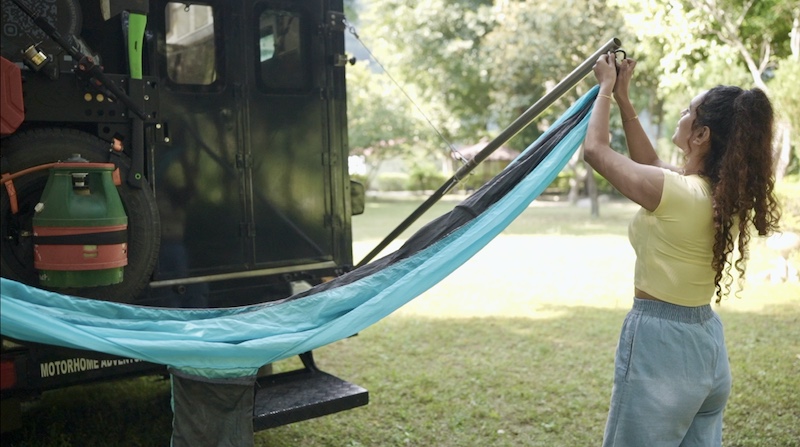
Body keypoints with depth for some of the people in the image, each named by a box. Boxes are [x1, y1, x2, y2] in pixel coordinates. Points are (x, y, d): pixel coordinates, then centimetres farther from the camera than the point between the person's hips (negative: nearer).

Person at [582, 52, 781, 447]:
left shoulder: (677, 194, -22)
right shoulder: (727, 196, 2)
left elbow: (595, 149, -10)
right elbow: (650, 164, 16)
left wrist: (606, 89, 4)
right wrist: (622, 98, 14)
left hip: (660, 341, -8)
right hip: (706, 342, 8)